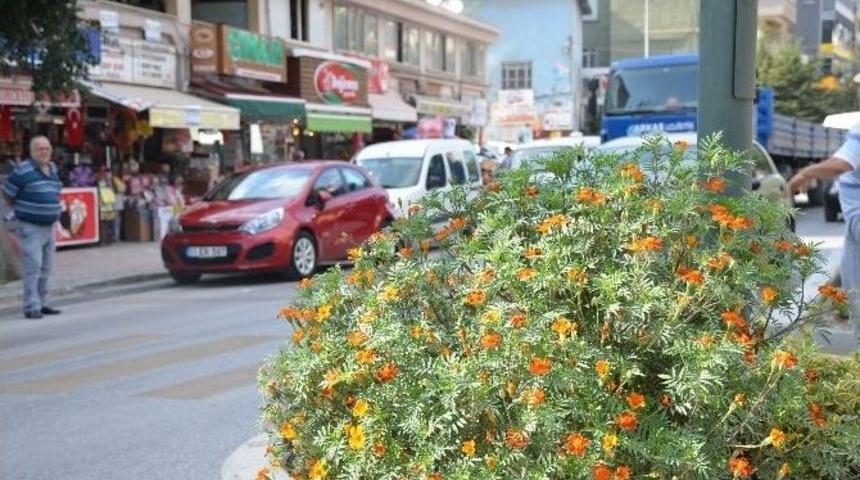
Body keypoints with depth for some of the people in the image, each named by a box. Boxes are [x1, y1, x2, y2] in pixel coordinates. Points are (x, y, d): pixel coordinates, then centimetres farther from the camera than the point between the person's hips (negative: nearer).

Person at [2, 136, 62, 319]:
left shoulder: (53, 169, 10)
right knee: (33, 267, -9)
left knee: (46, 268, 12)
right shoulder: (23, 171, -12)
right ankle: (32, 307, -6)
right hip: (30, 227, -7)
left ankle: (43, 304, 20)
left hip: (49, 226, 7)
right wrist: (22, 211, 6)